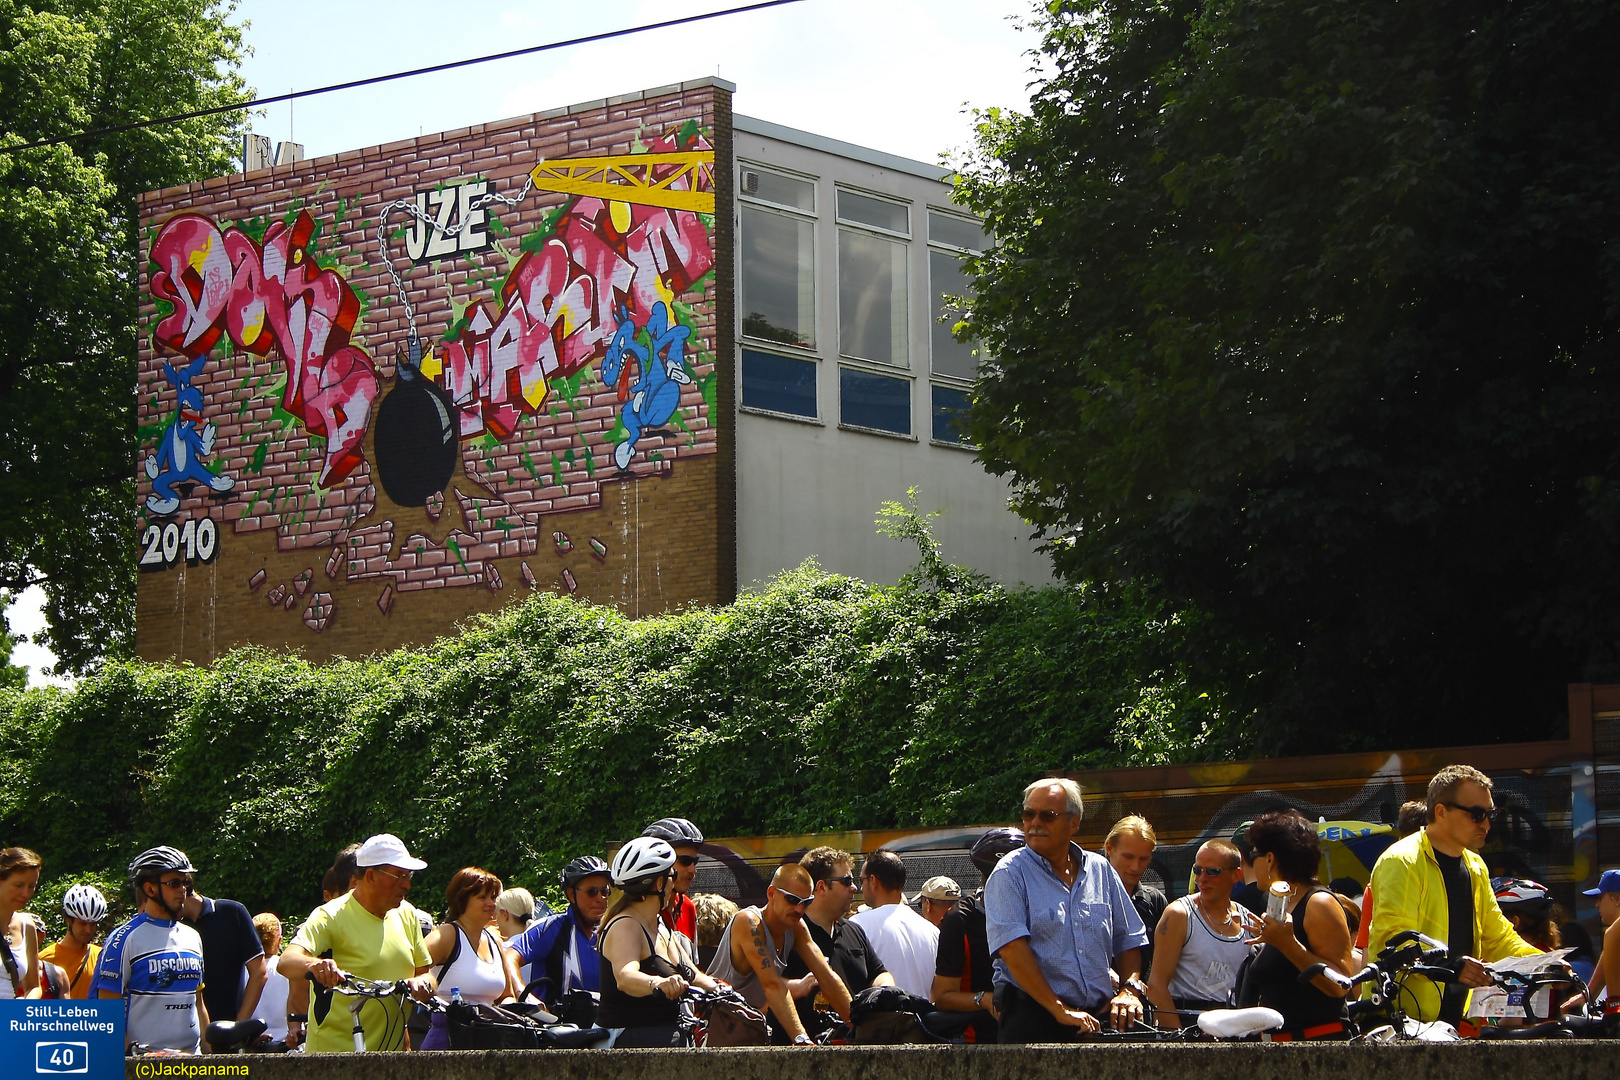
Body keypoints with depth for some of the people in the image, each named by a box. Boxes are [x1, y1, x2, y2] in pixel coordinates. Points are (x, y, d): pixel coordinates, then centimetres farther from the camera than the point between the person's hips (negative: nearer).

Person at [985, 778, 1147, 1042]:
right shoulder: (1010, 873, 1)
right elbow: (1012, 948, -11)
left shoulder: (1100, 870, 16)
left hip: (1099, 1018, 4)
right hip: (1034, 1020, -4)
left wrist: (1128, 991, 3)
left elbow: (1129, 941, 23)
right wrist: (1060, 1010, -18)